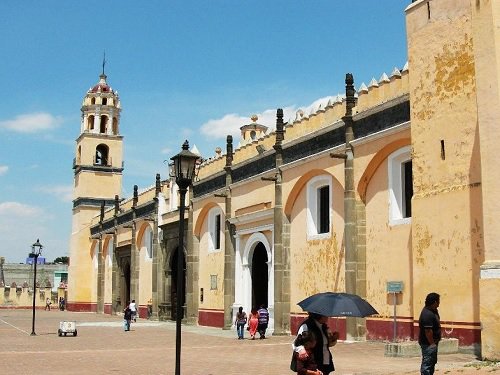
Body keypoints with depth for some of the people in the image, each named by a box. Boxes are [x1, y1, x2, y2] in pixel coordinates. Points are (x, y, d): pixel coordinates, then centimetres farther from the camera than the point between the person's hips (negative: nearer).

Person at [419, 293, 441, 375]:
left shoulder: (433, 311, 8)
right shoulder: (427, 314, -26)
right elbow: (428, 331, -28)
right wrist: (432, 343, -22)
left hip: (432, 342, 11)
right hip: (428, 343, -11)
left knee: (432, 362, 21)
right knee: (427, 363, -5)